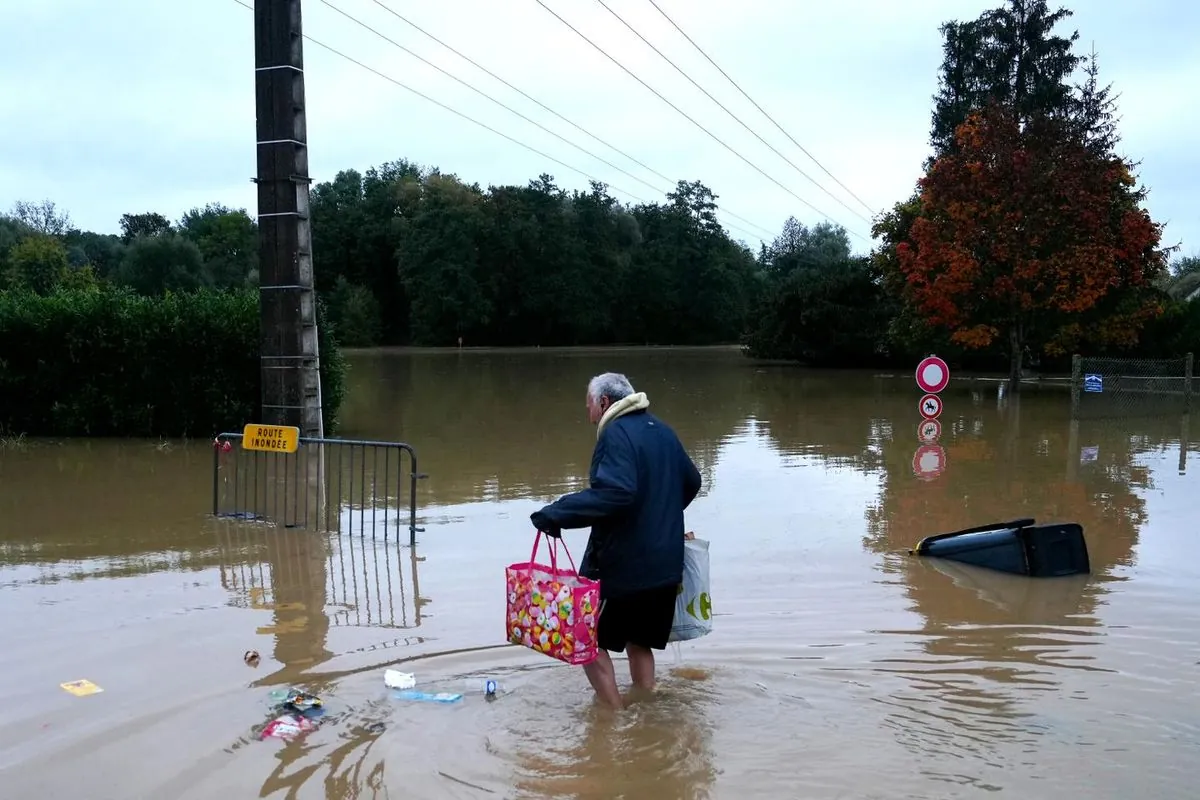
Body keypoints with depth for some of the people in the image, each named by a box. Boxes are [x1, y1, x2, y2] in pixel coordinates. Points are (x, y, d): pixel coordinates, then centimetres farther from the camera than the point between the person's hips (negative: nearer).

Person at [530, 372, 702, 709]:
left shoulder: (616, 433, -16)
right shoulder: (663, 431, 11)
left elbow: (614, 492, -32)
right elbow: (691, 482, 23)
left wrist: (557, 513, -31)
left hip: (621, 563, -8)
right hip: (664, 563, 8)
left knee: (589, 640, 6)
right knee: (639, 641, 20)